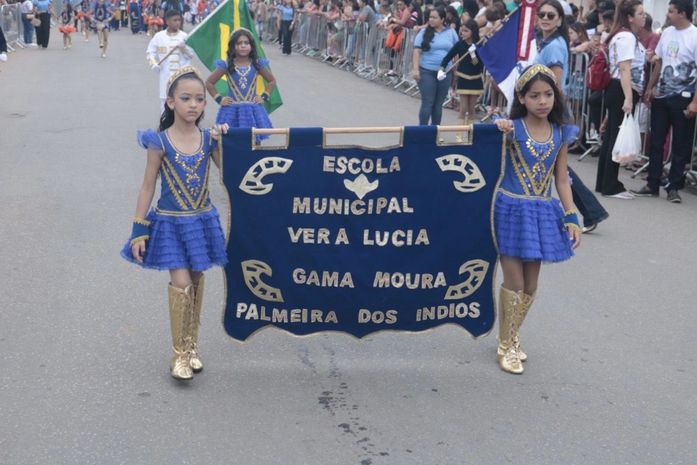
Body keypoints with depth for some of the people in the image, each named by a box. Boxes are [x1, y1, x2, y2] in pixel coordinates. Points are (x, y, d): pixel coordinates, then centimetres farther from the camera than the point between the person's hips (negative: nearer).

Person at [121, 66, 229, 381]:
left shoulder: (209, 139, -2)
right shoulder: (160, 141, -10)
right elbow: (148, 186, -5)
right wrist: (139, 229, -7)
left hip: (202, 221, 3)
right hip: (170, 223, -3)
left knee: (196, 282, 12)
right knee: (181, 284, -9)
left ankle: (191, 345, 28)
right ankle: (180, 354, 5)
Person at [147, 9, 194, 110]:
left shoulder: (184, 36, -1)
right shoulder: (159, 36, 0)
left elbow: (191, 54, 0)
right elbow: (150, 51, 9)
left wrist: (184, 47, -18)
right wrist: (153, 63, -6)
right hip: (166, 75, 1)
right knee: (165, 99, 8)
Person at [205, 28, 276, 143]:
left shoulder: (257, 64, 0)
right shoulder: (226, 65, -4)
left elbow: (272, 81, 14)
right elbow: (209, 83, 5)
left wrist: (264, 97, 4)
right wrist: (218, 99, -1)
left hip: (253, 110, 1)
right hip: (232, 110, -1)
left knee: (255, 142, 1)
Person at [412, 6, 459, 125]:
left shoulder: (451, 33, 4)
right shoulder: (424, 33, -2)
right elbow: (417, 51, -7)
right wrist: (416, 69, -16)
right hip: (427, 72, -2)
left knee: (438, 104, 9)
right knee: (427, 103, -4)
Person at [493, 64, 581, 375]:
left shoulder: (560, 133, 3)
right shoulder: (513, 129, -9)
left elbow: (561, 179, 7)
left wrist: (571, 218, 3)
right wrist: (500, 133, -32)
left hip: (542, 213, 4)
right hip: (512, 210, -4)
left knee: (530, 286, 11)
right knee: (514, 284, 1)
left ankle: (512, 337, 32)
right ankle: (505, 345, 19)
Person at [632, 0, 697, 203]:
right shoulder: (667, 33, 6)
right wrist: (650, 87, 15)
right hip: (661, 95, 6)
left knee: (681, 146, 3)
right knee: (656, 142, 9)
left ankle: (673, 187, 12)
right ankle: (652, 185, 17)